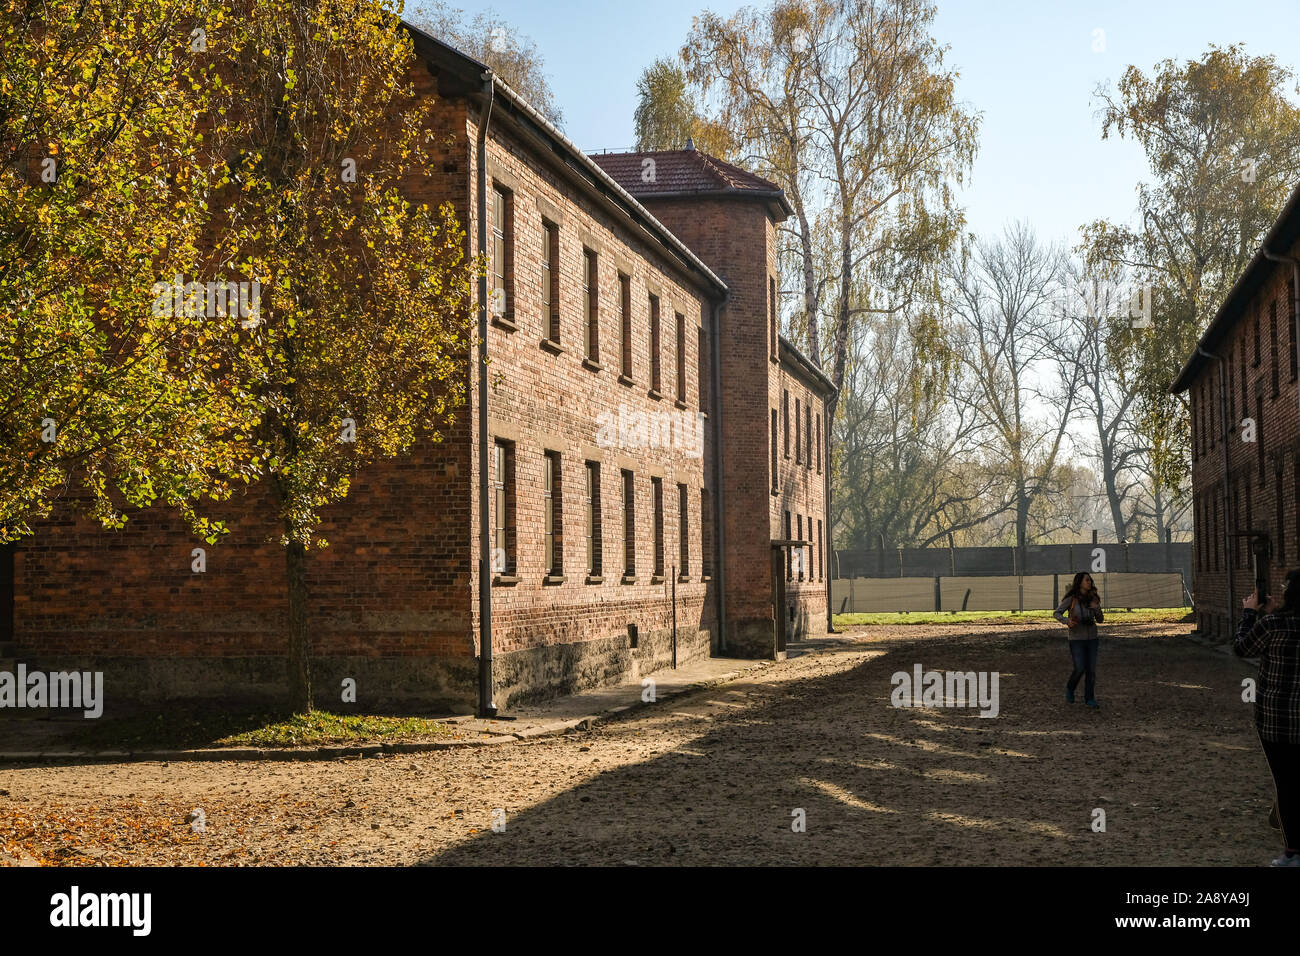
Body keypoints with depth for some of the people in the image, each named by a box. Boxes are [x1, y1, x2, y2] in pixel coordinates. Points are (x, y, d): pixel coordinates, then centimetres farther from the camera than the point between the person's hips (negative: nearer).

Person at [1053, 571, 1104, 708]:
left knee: (1091, 669, 1)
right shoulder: (1071, 599, -9)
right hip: (1077, 639, -4)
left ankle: (1089, 698, 12)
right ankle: (1070, 689, 20)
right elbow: (1056, 613, -7)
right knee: (1080, 669, -9)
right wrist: (1066, 621, -26)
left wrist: (1096, 609, -14)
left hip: (1092, 638, 4)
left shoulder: (1093, 599, 2)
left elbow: (1100, 620, 6)